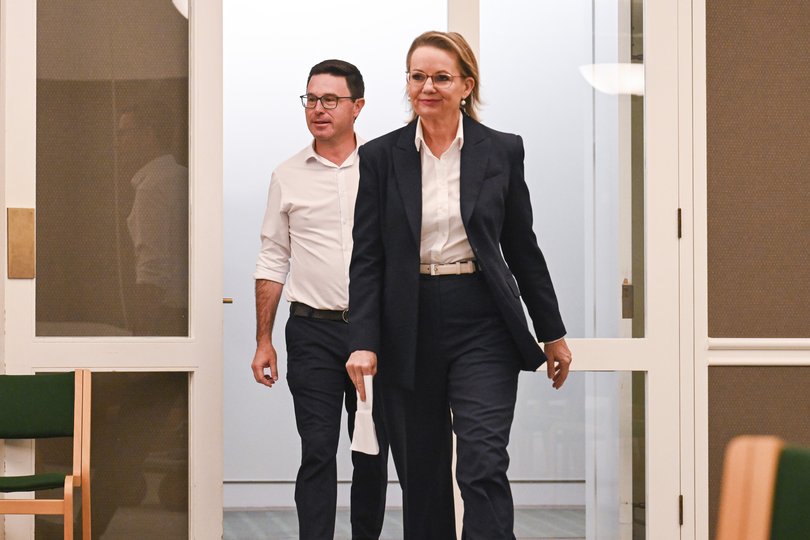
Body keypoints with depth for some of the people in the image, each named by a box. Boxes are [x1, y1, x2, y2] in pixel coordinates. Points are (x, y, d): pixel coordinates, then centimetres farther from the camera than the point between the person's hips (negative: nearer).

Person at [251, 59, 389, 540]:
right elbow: (273, 261, 11)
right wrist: (264, 341, 6)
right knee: (318, 451, -6)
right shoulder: (289, 176, 7)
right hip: (313, 331, 0)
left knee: (372, 454, 7)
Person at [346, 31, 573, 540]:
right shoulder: (381, 157, 3)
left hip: (481, 325, -1)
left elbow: (523, 249, 9)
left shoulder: (502, 151, 3)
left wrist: (553, 334, 11)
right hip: (409, 329, 2)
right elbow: (367, 258, 1)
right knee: (421, 476, 9)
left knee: (483, 468, -11)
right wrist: (364, 341, -9)